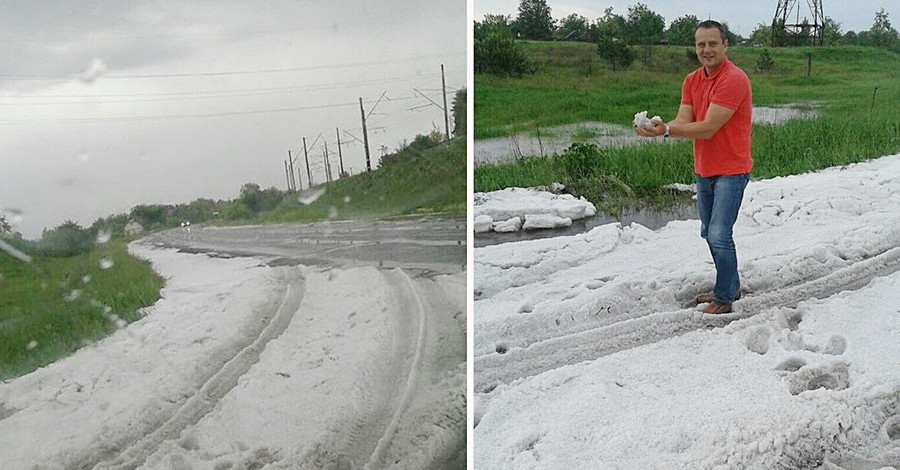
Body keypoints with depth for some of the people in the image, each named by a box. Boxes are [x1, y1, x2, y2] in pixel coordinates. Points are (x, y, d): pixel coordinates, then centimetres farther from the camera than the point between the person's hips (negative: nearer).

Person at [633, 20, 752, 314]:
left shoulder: (733, 79, -18)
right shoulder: (692, 80, 7)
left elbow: (707, 129, -23)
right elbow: (683, 121, -5)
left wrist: (666, 130, -29)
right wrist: (661, 127, -25)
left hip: (730, 171, -8)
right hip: (704, 171, 8)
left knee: (719, 235, -12)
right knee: (708, 232, 17)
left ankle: (724, 299, 3)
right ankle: (730, 286, 33)